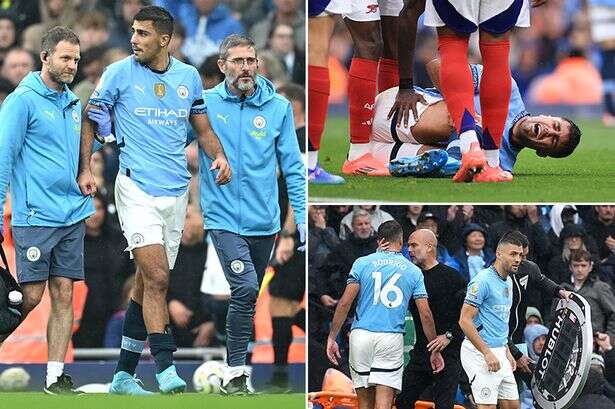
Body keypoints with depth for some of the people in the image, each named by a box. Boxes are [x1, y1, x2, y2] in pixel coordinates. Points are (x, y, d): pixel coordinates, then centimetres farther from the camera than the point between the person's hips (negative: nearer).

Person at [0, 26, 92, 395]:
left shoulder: (73, 104, 15)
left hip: (73, 217, 6)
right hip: (35, 216, -6)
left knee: (64, 295, 2)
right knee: (32, 296, -7)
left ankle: (56, 376, 2)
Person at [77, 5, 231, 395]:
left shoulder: (189, 77, 8)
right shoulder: (119, 73, -2)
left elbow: (204, 129, 17)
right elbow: (90, 120, 6)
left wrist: (219, 156, -3)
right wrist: (85, 169, -4)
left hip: (176, 192, 4)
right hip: (137, 188, -4)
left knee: (149, 283, 8)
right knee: (156, 278, -18)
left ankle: (124, 374, 16)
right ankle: (165, 367, -19)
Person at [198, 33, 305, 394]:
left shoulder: (278, 107, 2)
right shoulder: (205, 104, -3)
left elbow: (292, 166, 6)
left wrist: (302, 216, 3)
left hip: (264, 220, 3)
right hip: (224, 217, -3)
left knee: (248, 297, 13)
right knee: (245, 288, -19)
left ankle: (238, 363, 28)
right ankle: (235, 371, -11)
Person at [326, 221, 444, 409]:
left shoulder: (363, 263, 5)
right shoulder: (414, 271, 7)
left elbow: (345, 303, -2)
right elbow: (425, 315, 4)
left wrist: (332, 338, 2)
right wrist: (435, 350, 12)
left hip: (361, 335, 1)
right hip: (392, 340, -1)